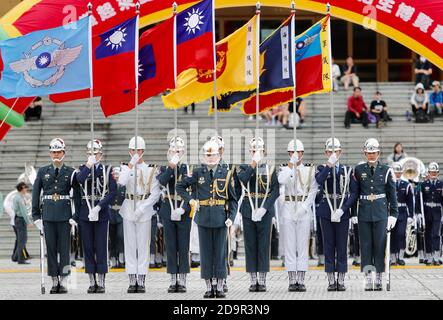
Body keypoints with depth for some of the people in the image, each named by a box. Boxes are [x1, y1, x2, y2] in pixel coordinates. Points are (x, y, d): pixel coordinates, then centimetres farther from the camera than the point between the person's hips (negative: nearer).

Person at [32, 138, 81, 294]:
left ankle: (63, 281, 2)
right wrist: (36, 215, 2)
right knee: (51, 247, 3)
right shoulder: (43, 172, 8)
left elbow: (77, 195, 4)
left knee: (64, 247, -1)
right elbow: (35, 194, 8)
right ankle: (54, 281, 8)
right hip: (48, 215, 2)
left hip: (64, 214, -2)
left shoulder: (71, 172, 4)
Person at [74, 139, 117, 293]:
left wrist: (99, 207, -14)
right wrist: (89, 164, -19)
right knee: (88, 247, 4)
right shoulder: (83, 169, 8)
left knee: (101, 247, -1)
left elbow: (113, 192, -5)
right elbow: (79, 180, -16)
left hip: (102, 213, -2)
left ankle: (101, 282, 4)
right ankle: (92, 282, 10)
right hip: (85, 213, 2)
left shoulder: (108, 170, 3)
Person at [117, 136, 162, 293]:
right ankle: (132, 281, 6)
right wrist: (132, 164, -19)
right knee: (130, 245, 2)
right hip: (128, 208, 2)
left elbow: (155, 193, -4)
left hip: (145, 209, -2)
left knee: (143, 245, -1)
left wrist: (142, 208, -13)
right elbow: (121, 182, -14)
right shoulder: (126, 167, 6)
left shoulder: (151, 169, 1)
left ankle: (141, 281, 2)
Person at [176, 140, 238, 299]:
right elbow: (180, 187, 11)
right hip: (203, 218, 1)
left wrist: (231, 217, -7)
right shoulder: (197, 173, 4)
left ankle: (220, 287, 9)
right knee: (205, 252, 4)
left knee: (220, 252, 3)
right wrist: (190, 200, -2)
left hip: (220, 219, 0)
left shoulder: (226, 174, 3)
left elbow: (233, 199, 5)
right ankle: (209, 287, 10)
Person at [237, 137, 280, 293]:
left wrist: (264, 208, -13)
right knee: (250, 245, 3)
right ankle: (253, 280, 8)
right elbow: (243, 179, -16)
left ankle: (262, 281, 4)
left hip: (265, 211, -1)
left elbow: (275, 191, -2)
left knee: (264, 245, 0)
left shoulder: (270, 169, 5)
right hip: (248, 211, 1)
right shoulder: (244, 168, 7)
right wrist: (254, 163, -18)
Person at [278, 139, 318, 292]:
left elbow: (313, 190, 1)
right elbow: (281, 181, -18)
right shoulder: (284, 168, 4)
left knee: (303, 245, 0)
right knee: (289, 245, 0)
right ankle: (292, 280, 3)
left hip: (304, 209, 0)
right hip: (288, 208, 0)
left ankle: (301, 280, 2)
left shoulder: (310, 169, 5)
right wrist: (291, 164, -19)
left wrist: (305, 207, -9)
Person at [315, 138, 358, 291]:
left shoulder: (348, 170, 6)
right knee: (329, 246, 2)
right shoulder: (321, 169, 5)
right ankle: (331, 280, 6)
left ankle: (341, 280, 6)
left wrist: (342, 209, -12)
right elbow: (319, 181, -19)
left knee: (342, 246, 2)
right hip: (326, 213, 0)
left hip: (343, 212, 0)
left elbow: (354, 192, -1)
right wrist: (329, 164, -24)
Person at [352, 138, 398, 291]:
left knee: (380, 245, 0)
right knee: (366, 245, 1)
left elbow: (392, 194, 5)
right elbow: (354, 193, 9)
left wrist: (393, 214, 1)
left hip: (381, 214, -1)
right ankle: (368, 279, 5)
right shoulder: (358, 170, 6)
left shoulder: (386, 171, 4)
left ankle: (379, 278, 5)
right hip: (364, 214, 1)